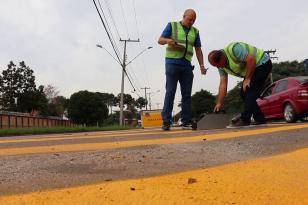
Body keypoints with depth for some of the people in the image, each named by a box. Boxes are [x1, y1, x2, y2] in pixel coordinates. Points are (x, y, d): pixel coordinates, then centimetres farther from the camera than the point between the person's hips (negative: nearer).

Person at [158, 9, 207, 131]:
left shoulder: (195, 31, 17)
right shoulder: (172, 25, 7)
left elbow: (198, 50, 16)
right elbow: (160, 40, 3)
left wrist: (201, 65, 4)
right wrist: (167, 40, -20)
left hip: (187, 65, 4)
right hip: (172, 63, -4)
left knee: (187, 94, 0)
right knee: (170, 92, -10)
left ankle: (186, 122, 2)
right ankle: (166, 121, -10)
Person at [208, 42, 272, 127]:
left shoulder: (234, 49, -28)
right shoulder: (221, 66, -2)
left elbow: (251, 59, -33)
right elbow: (223, 84, -3)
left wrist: (248, 78, -24)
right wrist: (219, 103, -8)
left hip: (262, 63, -9)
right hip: (254, 69, 9)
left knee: (249, 91, -18)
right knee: (244, 94, 5)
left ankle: (244, 119, -15)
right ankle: (260, 119, 11)